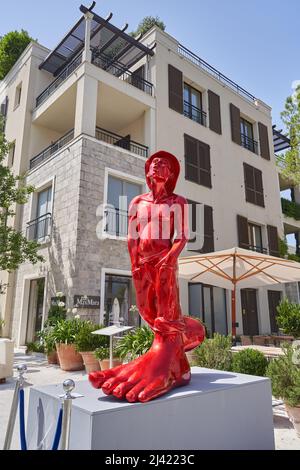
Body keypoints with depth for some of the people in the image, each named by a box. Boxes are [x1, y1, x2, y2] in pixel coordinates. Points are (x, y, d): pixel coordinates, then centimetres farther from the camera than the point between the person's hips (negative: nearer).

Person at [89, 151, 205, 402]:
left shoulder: (177, 202, 5)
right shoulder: (137, 202, 15)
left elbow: (182, 237, -3)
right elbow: (132, 237, 10)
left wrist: (169, 258, -19)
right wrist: (135, 264, -1)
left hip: (164, 261, -4)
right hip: (141, 263, 5)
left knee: (166, 316, -5)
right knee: (151, 313, 11)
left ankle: (165, 372, 1)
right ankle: (189, 331, 35)